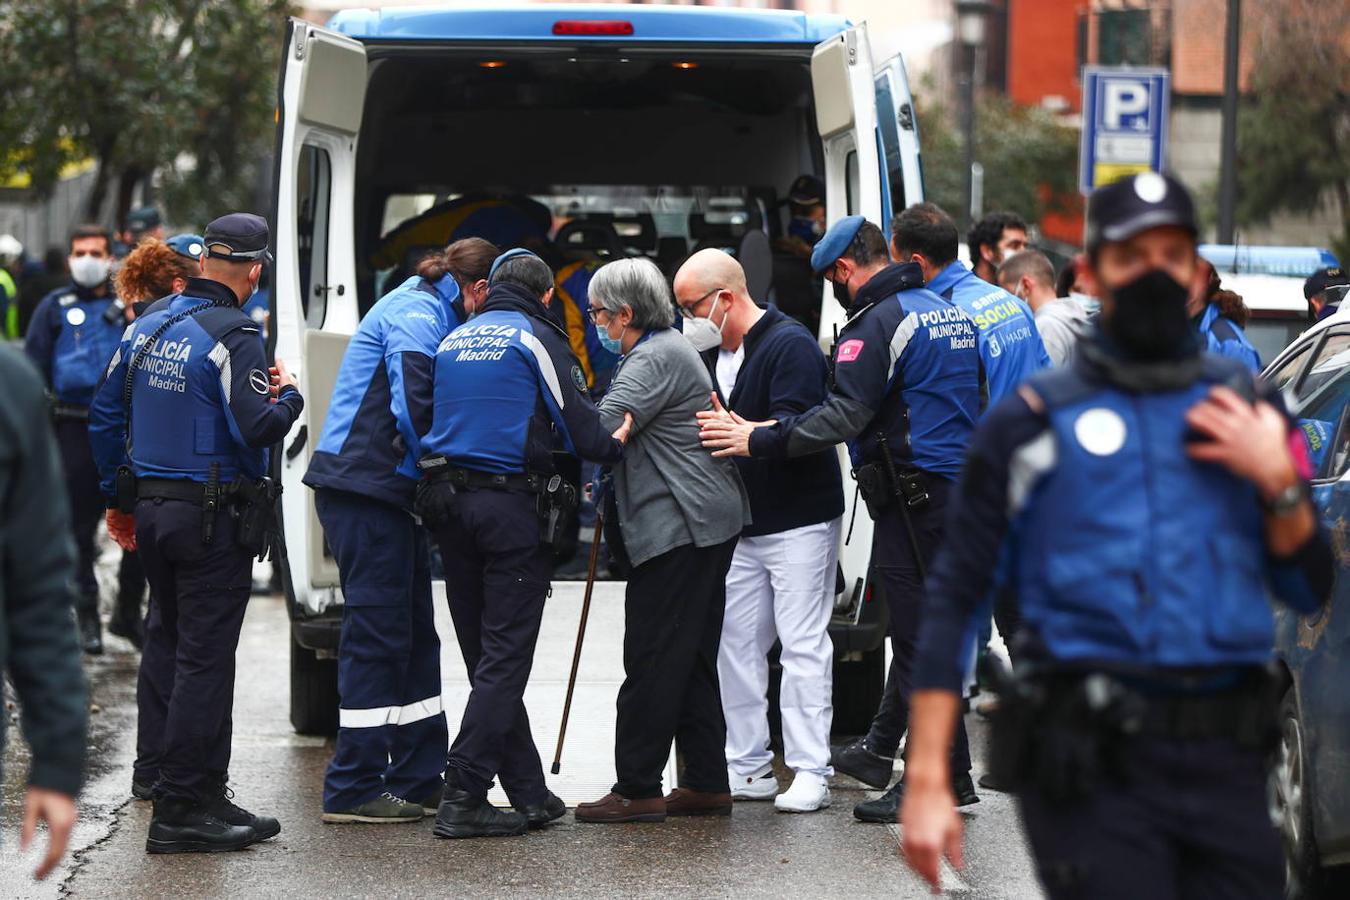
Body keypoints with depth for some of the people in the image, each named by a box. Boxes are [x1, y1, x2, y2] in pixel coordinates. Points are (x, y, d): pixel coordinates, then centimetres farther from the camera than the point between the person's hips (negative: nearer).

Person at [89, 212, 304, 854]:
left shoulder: (147, 324, 7)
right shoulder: (233, 337, -17)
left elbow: (106, 416, 13)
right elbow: (258, 429, -25)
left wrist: (119, 497, 22)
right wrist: (288, 396, -3)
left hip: (151, 506, 8)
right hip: (213, 518, -8)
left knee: (165, 637, 23)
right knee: (204, 654, -5)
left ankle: (156, 768, 38)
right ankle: (183, 806, -5)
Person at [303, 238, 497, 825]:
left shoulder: (430, 314, 21)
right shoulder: (417, 314, -10)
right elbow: (414, 408, -20)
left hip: (387, 490, 10)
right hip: (364, 487, -10)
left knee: (414, 636, 13)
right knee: (378, 635, -7)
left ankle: (421, 777, 19)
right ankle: (353, 790, -4)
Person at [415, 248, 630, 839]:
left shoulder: (453, 341, 14)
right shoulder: (537, 339, -3)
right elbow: (581, 431, -7)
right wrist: (616, 446, 11)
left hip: (448, 499, 6)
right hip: (513, 504, -6)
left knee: (486, 658, 10)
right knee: (505, 658, -4)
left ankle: (529, 795, 13)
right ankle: (462, 799, -12)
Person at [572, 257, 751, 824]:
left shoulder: (656, 360, -13)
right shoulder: (664, 350, 22)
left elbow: (600, 427, -22)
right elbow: (618, 433, 22)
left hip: (679, 527, -11)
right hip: (703, 526, 11)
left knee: (653, 660, -8)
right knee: (692, 660, 12)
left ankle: (637, 789, -6)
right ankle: (707, 783, 15)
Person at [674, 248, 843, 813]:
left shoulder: (791, 345, -13)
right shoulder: (709, 354, 12)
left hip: (799, 522, -8)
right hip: (737, 524, 8)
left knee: (803, 645, -6)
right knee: (735, 644, 7)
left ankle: (810, 772, -5)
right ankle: (748, 768, 13)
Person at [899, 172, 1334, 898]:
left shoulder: (1248, 409, 14)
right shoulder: (1033, 421, 3)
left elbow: (1310, 591, 15)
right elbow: (953, 599, 2)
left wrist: (1278, 482, -3)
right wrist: (927, 782, -5)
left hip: (1224, 758, 4)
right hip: (1093, 767, -4)